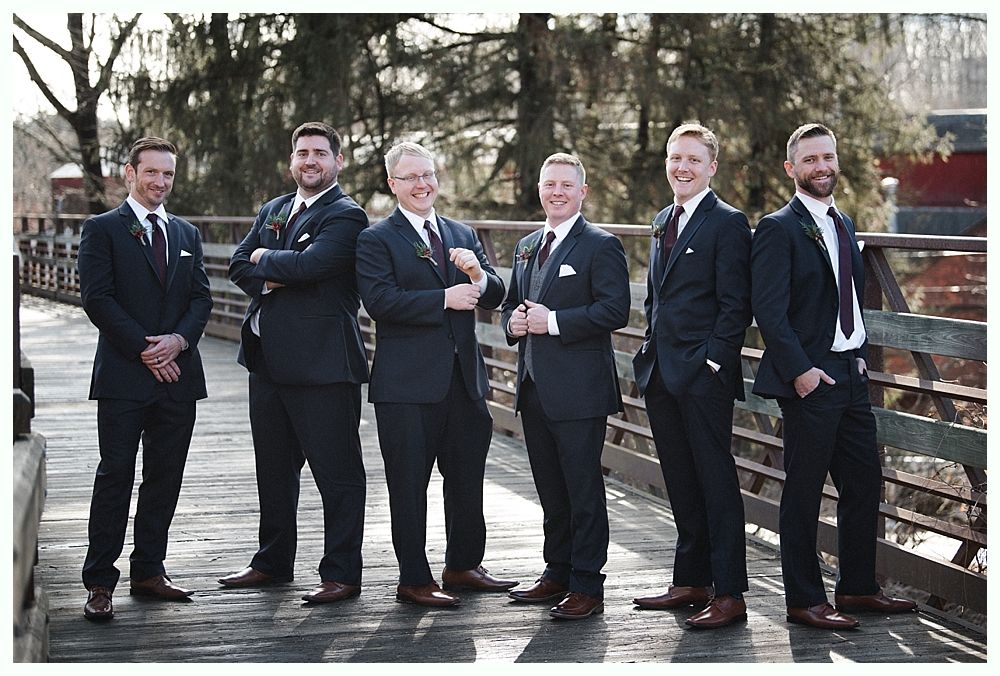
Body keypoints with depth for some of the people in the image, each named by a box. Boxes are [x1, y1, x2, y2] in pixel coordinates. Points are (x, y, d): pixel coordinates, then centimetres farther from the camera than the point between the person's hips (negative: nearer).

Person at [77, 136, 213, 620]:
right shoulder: (102, 230, 1)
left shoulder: (186, 234, 17)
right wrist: (144, 349, -13)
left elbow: (201, 298, 12)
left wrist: (179, 339, -7)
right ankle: (99, 584, -3)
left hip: (178, 373, 5)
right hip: (124, 376, -5)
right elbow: (97, 298, -8)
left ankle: (148, 570, 18)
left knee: (166, 475, 8)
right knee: (116, 475, -6)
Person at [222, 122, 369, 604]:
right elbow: (239, 266, 9)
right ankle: (273, 561, 30)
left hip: (321, 361, -8)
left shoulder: (346, 217, -8)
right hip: (268, 360, 8)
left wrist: (266, 260, -6)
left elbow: (311, 263, -23)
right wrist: (270, 280, -10)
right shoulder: (272, 210, 17)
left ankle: (341, 574, 3)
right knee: (274, 468, 18)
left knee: (336, 472, -3)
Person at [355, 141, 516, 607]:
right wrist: (446, 298, -21)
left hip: (464, 377, 6)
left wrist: (478, 275, -15)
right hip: (407, 384, -6)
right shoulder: (376, 240, -3)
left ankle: (463, 565, 30)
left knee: (467, 478, 15)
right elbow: (380, 301, -18)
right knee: (409, 484, 0)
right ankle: (414, 580, 9)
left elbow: (493, 297, 8)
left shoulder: (463, 235, 15)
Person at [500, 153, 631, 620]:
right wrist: (513, 322, 2)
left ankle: (587, 586, 1)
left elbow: (615, 310, -16)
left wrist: (554, 321, -19)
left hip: (579, 388, -7)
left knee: (584, 489, -3)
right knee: (551, 490, 14)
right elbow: (511, 303, 25)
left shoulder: (601, 246, -6)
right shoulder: (527, 247, 18)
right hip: (534, 387, 8)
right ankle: (557, 573, 24)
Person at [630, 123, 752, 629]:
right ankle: (691, 581, 22)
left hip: (704, 376, -8)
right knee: (681, 483, 13)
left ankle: (730, 595, -1)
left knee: (716, 482, -4)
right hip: (661, 373, 8)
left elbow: (735, 304, -12)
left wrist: (713, 362, -16)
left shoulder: (727, 223, -8)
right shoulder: (662, 221, 17)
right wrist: (650, 351, 13)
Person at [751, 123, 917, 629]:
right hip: (810, 378, -8)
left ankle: (857, 587, 24)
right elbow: (769, 310, -15)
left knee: (865, 483, 12)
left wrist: (860, 354, 11)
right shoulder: (779, 228, -10)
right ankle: (804, 600, 8)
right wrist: (799, 370, -20)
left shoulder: (842, 223, 15)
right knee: (804, 492, 0)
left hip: (850, 375, 8)